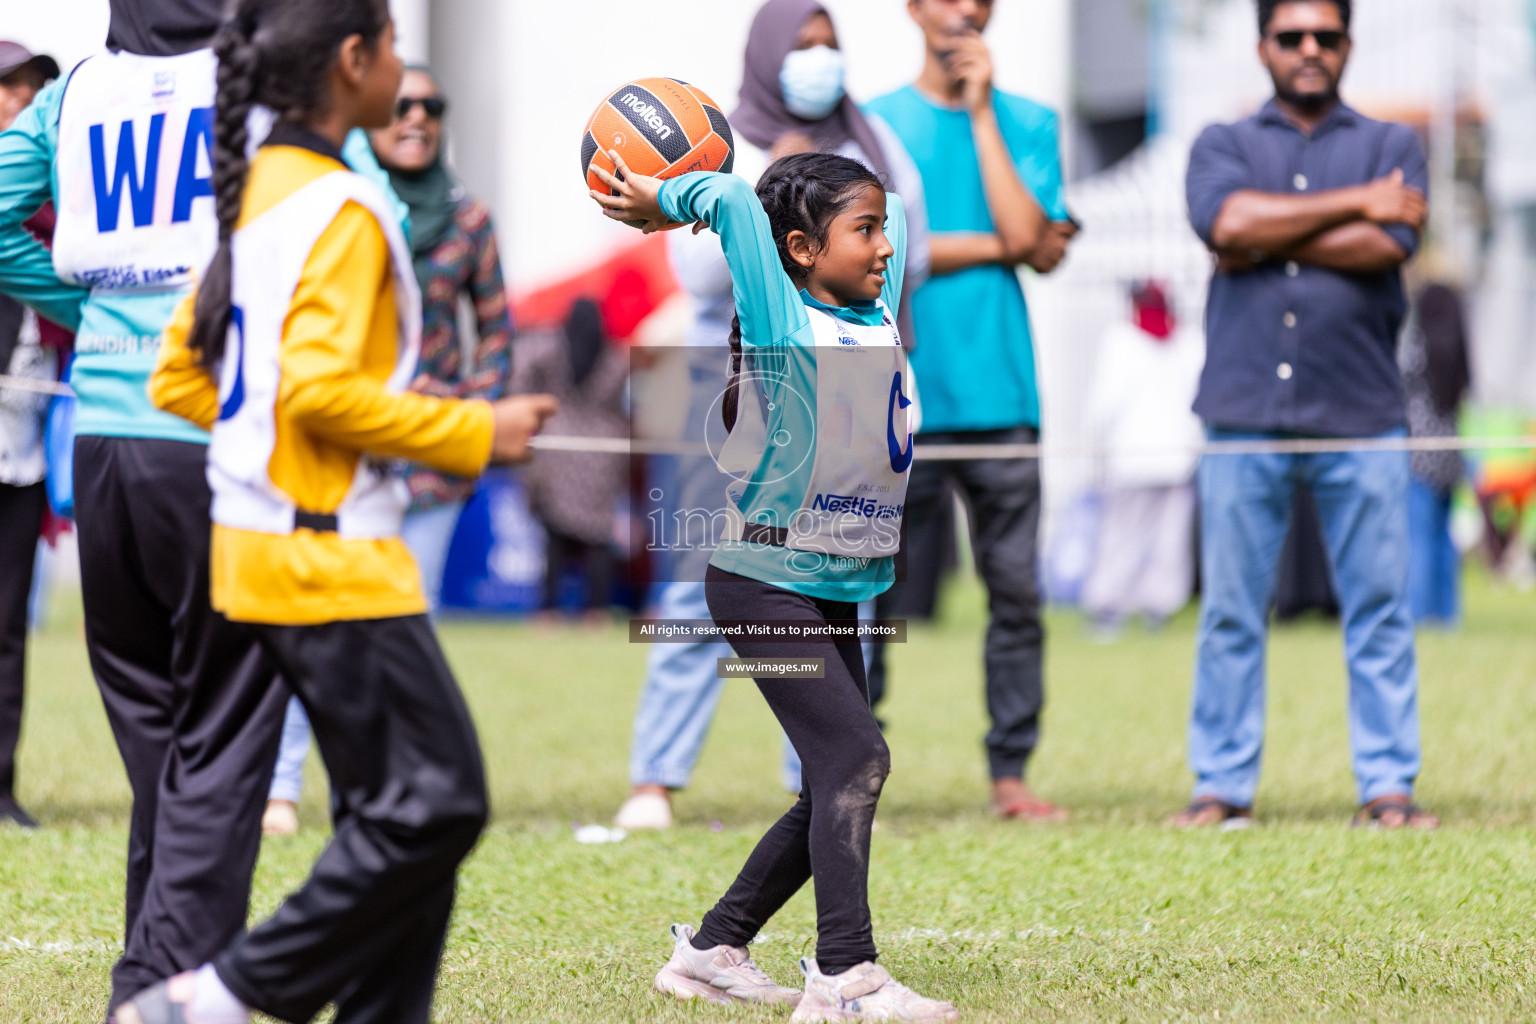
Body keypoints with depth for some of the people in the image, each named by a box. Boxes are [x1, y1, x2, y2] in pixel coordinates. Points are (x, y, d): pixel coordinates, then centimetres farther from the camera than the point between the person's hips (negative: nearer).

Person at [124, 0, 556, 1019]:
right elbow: (320, 390, -23)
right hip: (331, 554, -10)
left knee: (399, 804, 11)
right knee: (433, 802, -8)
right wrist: (473, 433, -13)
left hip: (260, 544, 10)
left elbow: (180, 378, 17)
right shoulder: (342, 211, -15)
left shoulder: (253, 195, 13)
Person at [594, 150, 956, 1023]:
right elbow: (731, 200, -23)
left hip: (837, 594, 8)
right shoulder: (783, 324, -12)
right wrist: (663, 203, -7)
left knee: (838, 787, 10)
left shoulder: (881, 317, 9)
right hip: (764, 583, -8)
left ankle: (712, 950, 19)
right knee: (855, 759, -17)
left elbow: (890, 208, 23)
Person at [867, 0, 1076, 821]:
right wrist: (997, 245, -4)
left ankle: (1011, 772, 7)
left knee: (1016, 589, 1)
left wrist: (982, 115, -1)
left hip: (1000, 393, 2)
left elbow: (1037, 245, -5)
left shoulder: (1028, 124, 11)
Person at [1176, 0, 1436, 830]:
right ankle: (1223, 787, 6)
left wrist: (1269, 240, -4)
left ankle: (1387, 788, 3)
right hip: (1244, 418, 0)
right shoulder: (1224, 146, 14)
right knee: (1230, 612, 0)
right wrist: (1355, 202, -5)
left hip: (1361, 419, 0)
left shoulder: (1390, 146, 13)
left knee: (1380, 611, -1)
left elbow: (1388, 244, -6)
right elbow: (1226, 221, -9)